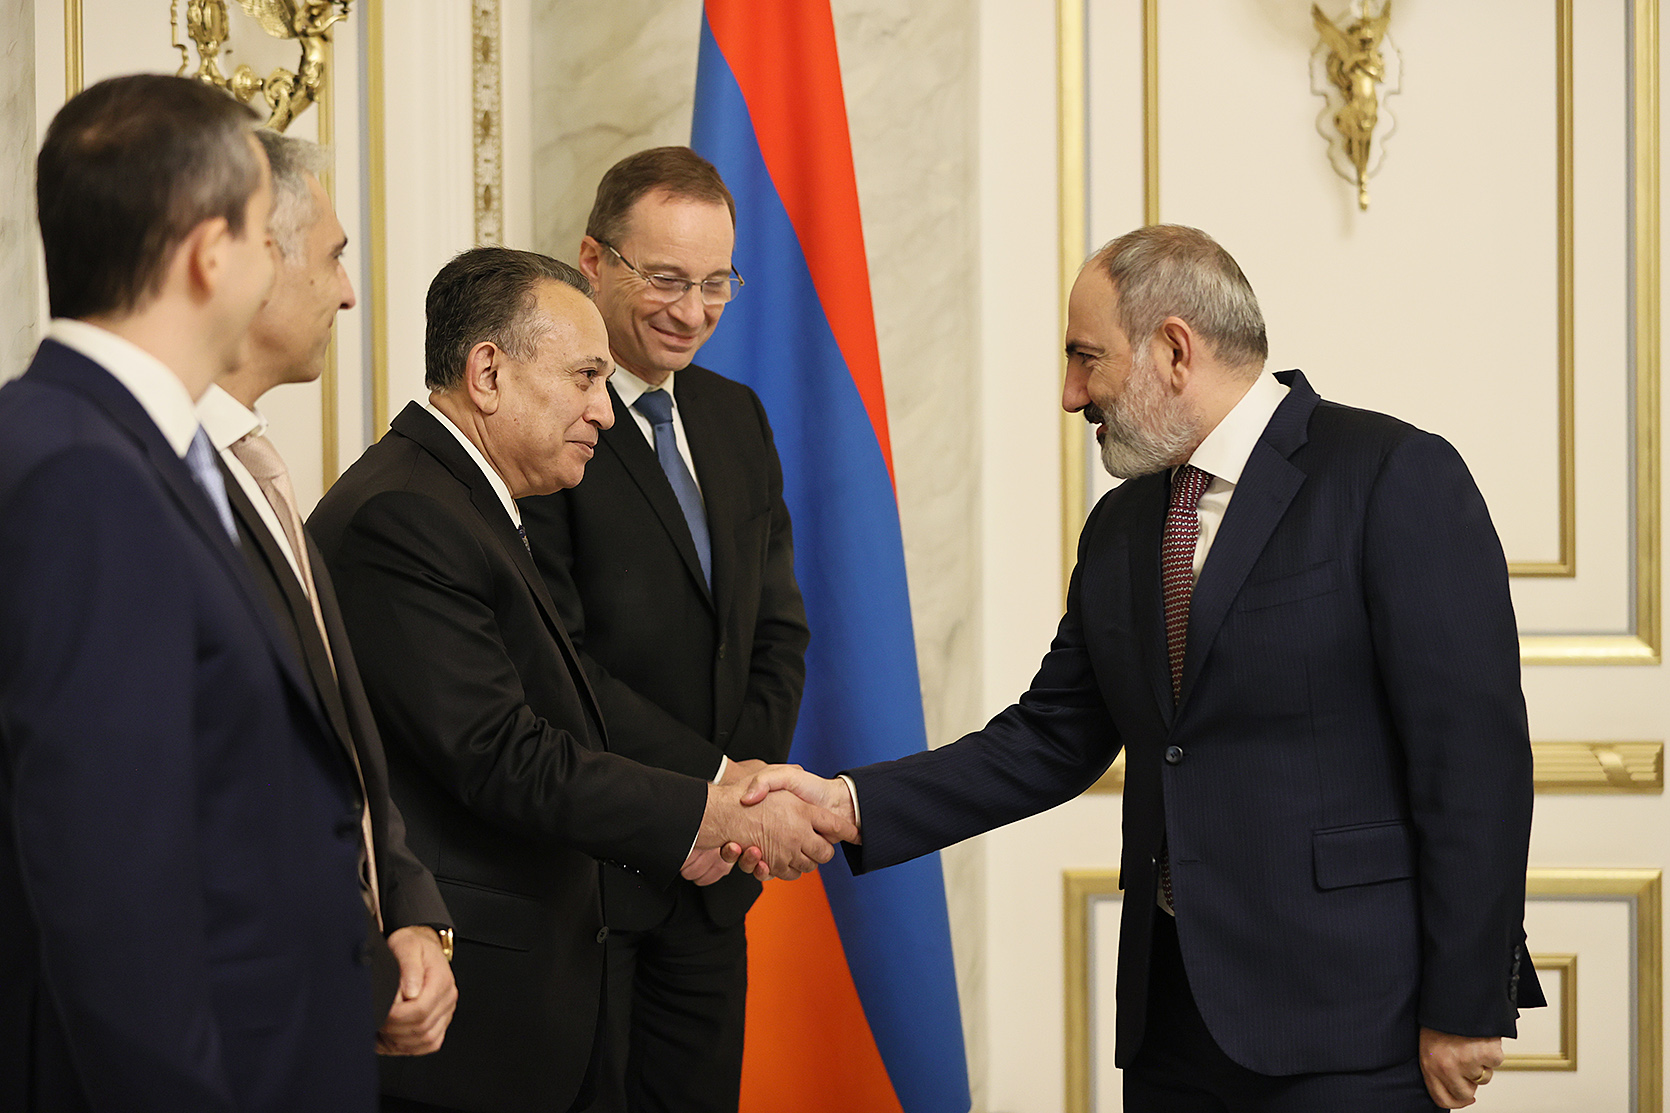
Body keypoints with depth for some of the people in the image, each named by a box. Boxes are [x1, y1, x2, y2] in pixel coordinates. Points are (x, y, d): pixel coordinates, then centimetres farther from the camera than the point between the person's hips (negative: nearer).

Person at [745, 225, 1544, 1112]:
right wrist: (852, 801, -1)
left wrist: (1463, 1013, -14)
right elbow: (1053, 741, 12)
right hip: (1175, 1005, 6)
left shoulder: (1396, 478, -9)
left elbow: (1474, 750, -12)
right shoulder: (1122, 526, 14)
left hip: (1348, 1016, -6)